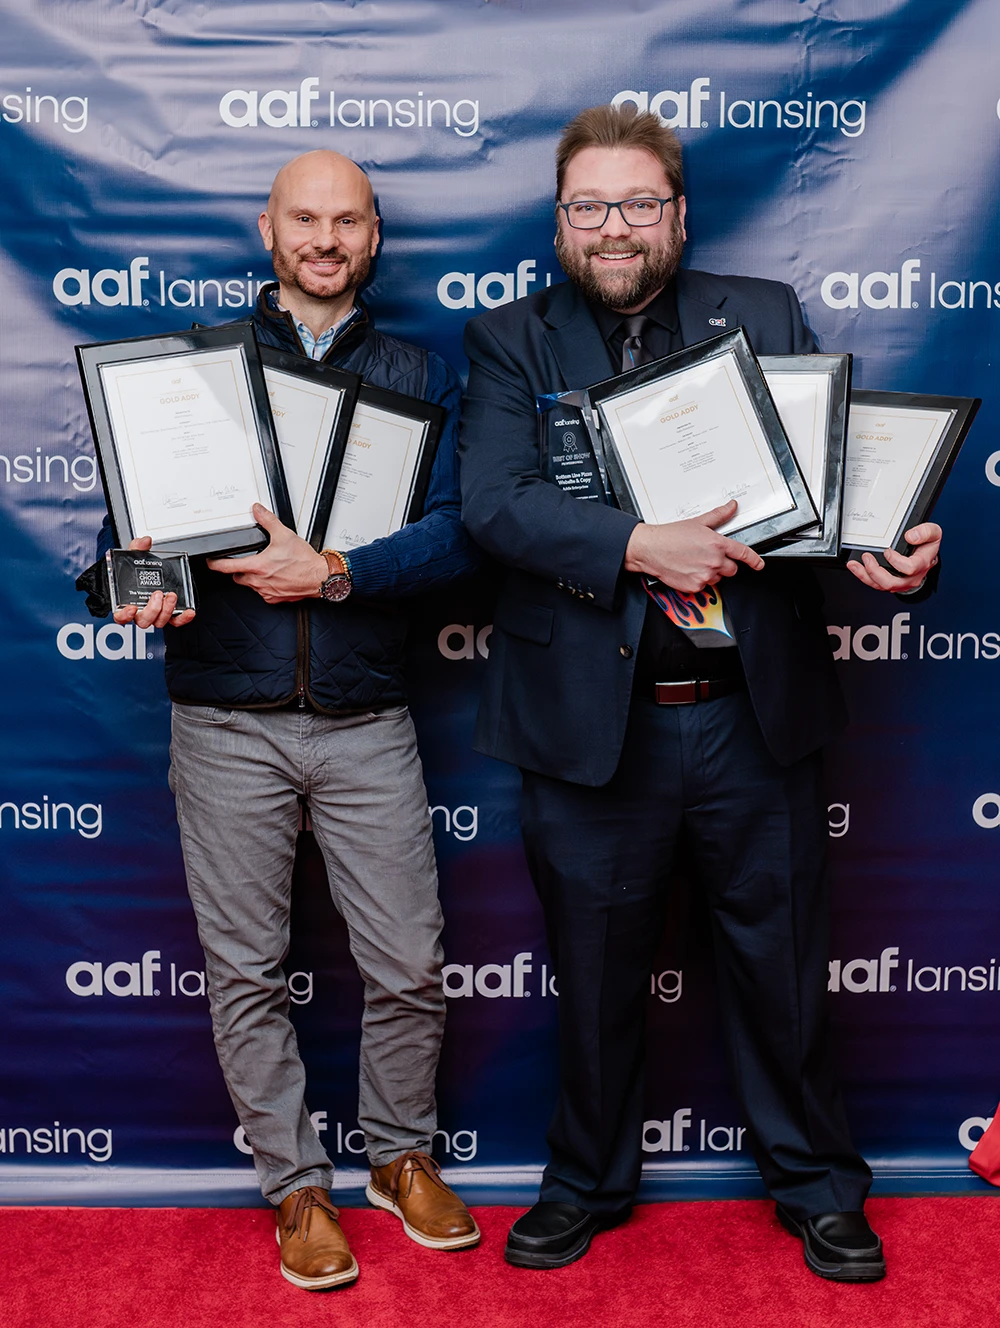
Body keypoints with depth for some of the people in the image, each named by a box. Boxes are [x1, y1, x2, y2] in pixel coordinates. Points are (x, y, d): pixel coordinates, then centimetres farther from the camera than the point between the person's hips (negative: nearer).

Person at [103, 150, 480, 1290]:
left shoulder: (416, 375, 8)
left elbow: (455, 531, -4)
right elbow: (136, 503, 6)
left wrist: (332, 573, -19)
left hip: (366, 721, 0)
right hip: (226, 722, 0)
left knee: (407, 963, 5)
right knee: (246, 970, 7)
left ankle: (401, 1154, 31)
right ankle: (297, 1185, 26)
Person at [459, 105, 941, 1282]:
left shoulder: (765, 316, 7)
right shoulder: (511, 341, 3)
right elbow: (492, 498, -12)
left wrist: (894, 547, -19)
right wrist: (638, 545, -25)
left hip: (758, 713, 1)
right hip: (592, 722, -1)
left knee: (781, 965, 15)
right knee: (594, 976, 16)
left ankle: (817, 1186, 38)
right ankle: (587, 1184, 39)